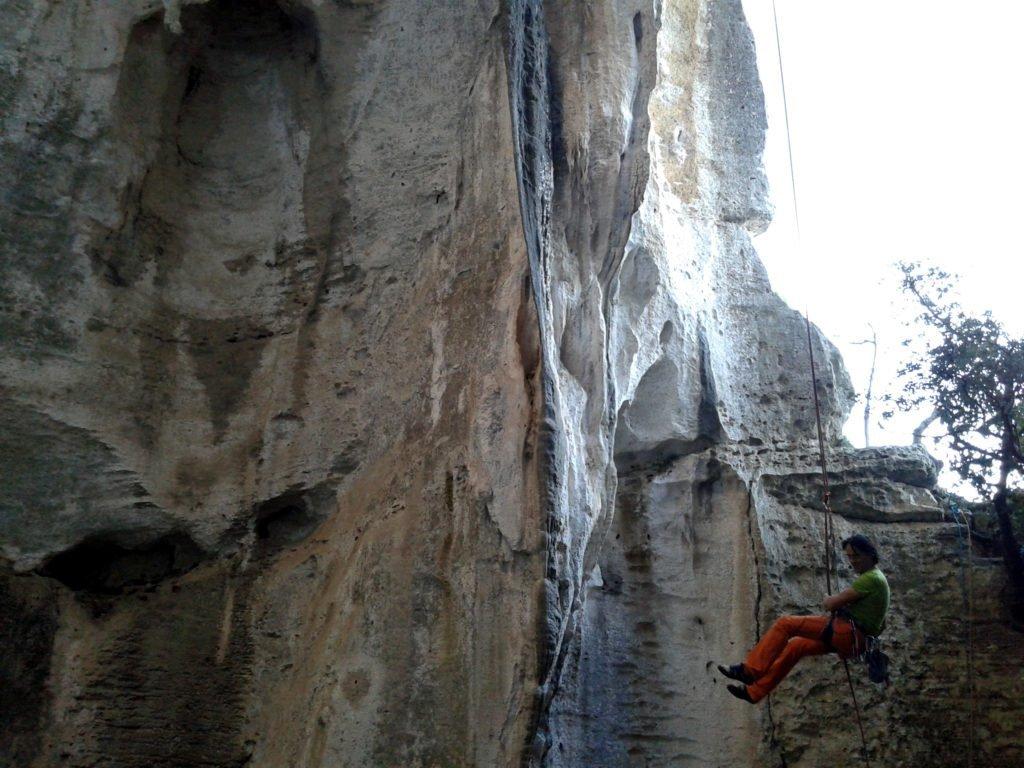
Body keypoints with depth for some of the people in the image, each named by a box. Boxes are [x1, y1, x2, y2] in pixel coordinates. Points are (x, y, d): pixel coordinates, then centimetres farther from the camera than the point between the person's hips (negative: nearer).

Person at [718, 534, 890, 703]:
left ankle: (750, 670, -9)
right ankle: (754, 692, 21)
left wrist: (829, 600, 6)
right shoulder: (875, 577, 20)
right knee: (796, 645, 17)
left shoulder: (871, 578, -12)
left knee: (785, 624, -10)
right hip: (859, 641, 10)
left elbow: (832, 604, -16)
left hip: (848, 634, -10)